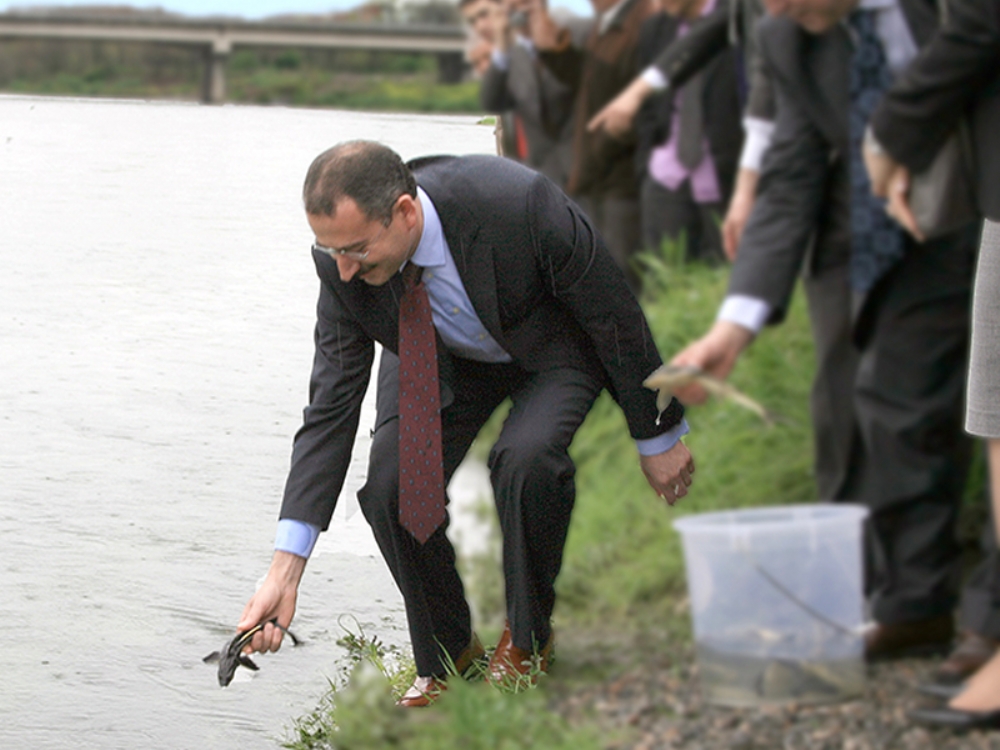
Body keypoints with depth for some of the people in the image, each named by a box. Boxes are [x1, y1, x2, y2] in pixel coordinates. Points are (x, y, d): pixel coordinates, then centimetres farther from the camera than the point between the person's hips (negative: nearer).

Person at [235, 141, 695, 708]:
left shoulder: (519, 204, -41)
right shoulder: (343, 262, -27)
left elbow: (616, 316, -24)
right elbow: (332, 406, -20)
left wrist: (658, 438, -12)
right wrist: (286, 571, -26)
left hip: (557, 348, -3)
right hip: (440, 358, 4)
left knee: (526, 458, -31)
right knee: (389, 489, -18)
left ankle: (528, 640, -6)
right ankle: (446, 657, 8)